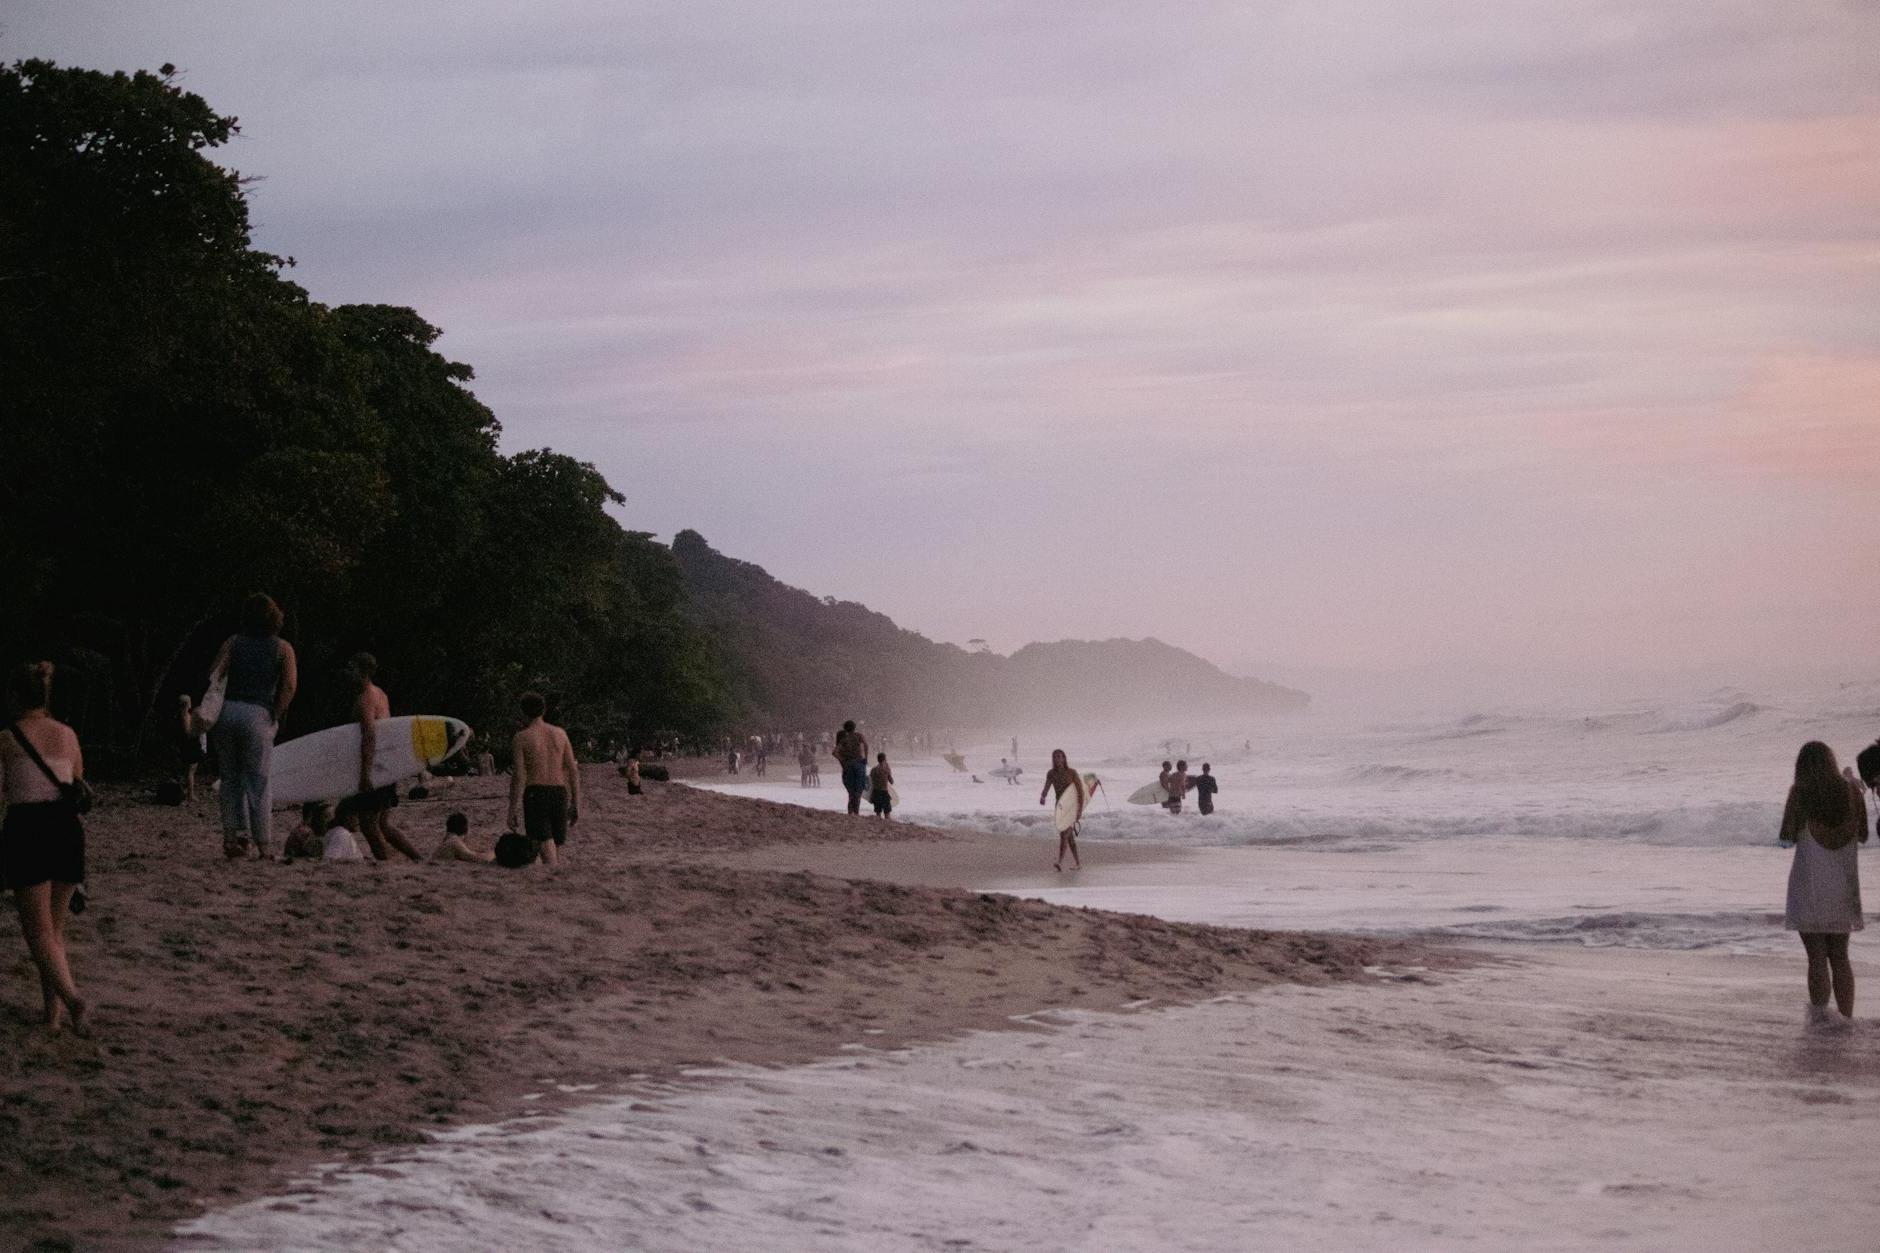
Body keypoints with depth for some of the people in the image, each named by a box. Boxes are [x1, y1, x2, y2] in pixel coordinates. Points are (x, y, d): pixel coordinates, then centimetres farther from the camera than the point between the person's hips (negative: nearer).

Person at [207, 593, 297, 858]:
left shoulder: (234, 642, 10)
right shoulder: (282, 648, 7)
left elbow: (213, 675, -1)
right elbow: (289, 685, -6)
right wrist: (276, 716, 1)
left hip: (228, 710, 2)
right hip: (259, 715, -2)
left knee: (231, 778, 13)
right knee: (257, 783, 3)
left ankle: (234, 835, 6)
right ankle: (263, 844, 2)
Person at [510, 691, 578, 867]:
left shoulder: (521, 738, -2)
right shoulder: (560, 734, 10)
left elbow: (519, 776, -8)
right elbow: (573, 771, 7)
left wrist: (513, 810, -6)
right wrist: (576, 804, 12)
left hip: (535, 794, -4)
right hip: (559, 793, 4)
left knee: (547, 852, -12)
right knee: (556, 849, 15)